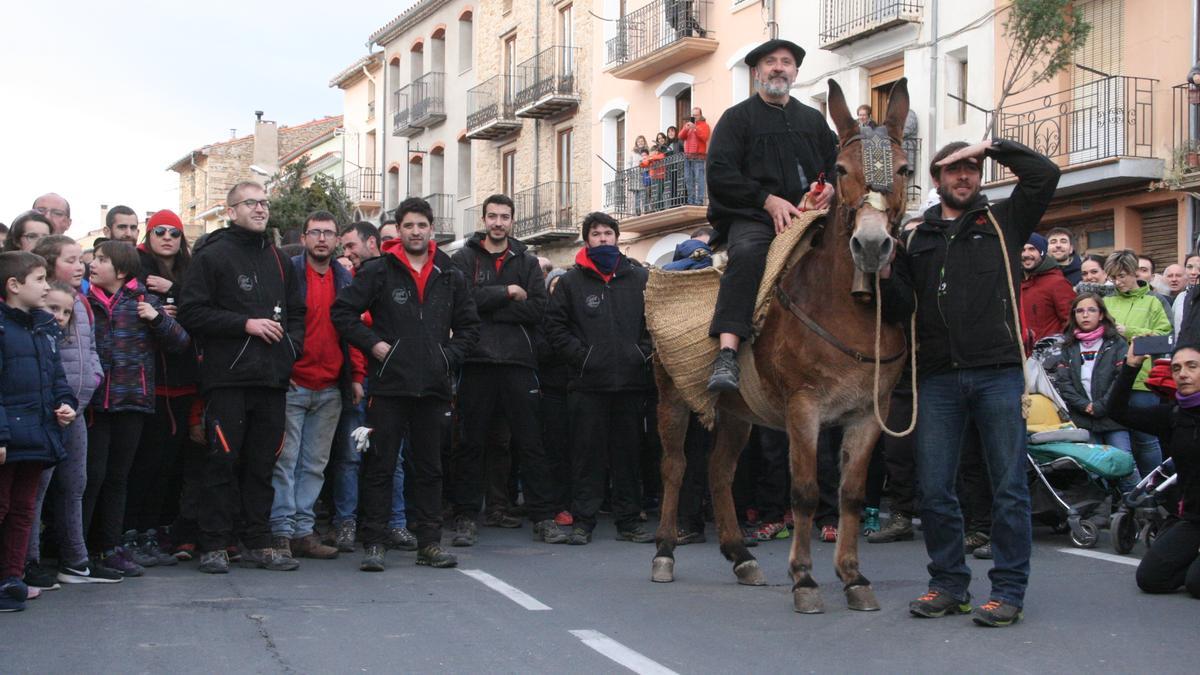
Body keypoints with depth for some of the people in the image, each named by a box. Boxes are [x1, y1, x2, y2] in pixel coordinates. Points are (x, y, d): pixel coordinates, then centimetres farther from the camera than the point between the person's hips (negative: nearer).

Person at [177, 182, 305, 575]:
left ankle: (257, 543, 14)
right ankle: (214, 546, 2)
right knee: (222, 461, -4)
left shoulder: (277, 259, 18)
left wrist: (291, 345, 6)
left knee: (262, 464, 8)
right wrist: (245, 324, -14)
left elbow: (296, 310, 25)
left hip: (272, 379, 6)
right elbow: (191, 311, -9)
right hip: (228, 377, -5)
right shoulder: (212, 256, -1)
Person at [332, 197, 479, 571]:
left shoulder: (450, 277, 11)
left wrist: (450, 355, 5)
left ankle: (429, 542, 14)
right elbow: (342, 311, 0)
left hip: (433, 386, 3)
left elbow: (469, 325, 19)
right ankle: (374, 543, 5)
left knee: (429, 467, 9)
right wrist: (373, 344, -8)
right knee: (379, 466, 0)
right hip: (389, 385, -3)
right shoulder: (378, 271, 1)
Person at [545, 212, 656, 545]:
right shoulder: (571, 281, 5)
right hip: (587, 383, -1)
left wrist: (643, 353, 1)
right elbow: (555, 326, 3)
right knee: (587, 454, 1)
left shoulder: (640, 278, 9)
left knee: (628, 452, 7)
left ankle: (629, 520, 14)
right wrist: (580, 355, -7)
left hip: (631, 380, 2)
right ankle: (583, 521, 6)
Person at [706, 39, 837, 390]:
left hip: (808, 214, 4)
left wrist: (831, 187, 1)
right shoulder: (737, 117, 9)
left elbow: (837, 163, 27)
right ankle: (726, 356, -47)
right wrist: (768, 200, -12)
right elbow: (719, 173, -2)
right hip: (751, 217, -4)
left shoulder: (813, 120, 24)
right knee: (746, 254, -37)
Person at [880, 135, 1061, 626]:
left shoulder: (1003, 222, 11)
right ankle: (949, 584, 17)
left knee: (1009, 487, 0)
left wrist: (992, 147, 0)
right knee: (933, 489, 4)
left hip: (998, 371, -3)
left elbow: (1045, 175, -2)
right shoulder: (917, 239, 16)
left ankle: (1008, 590, 7)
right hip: (938, 377, 3)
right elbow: (901, 306, 7)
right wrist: (885, 276, -11)